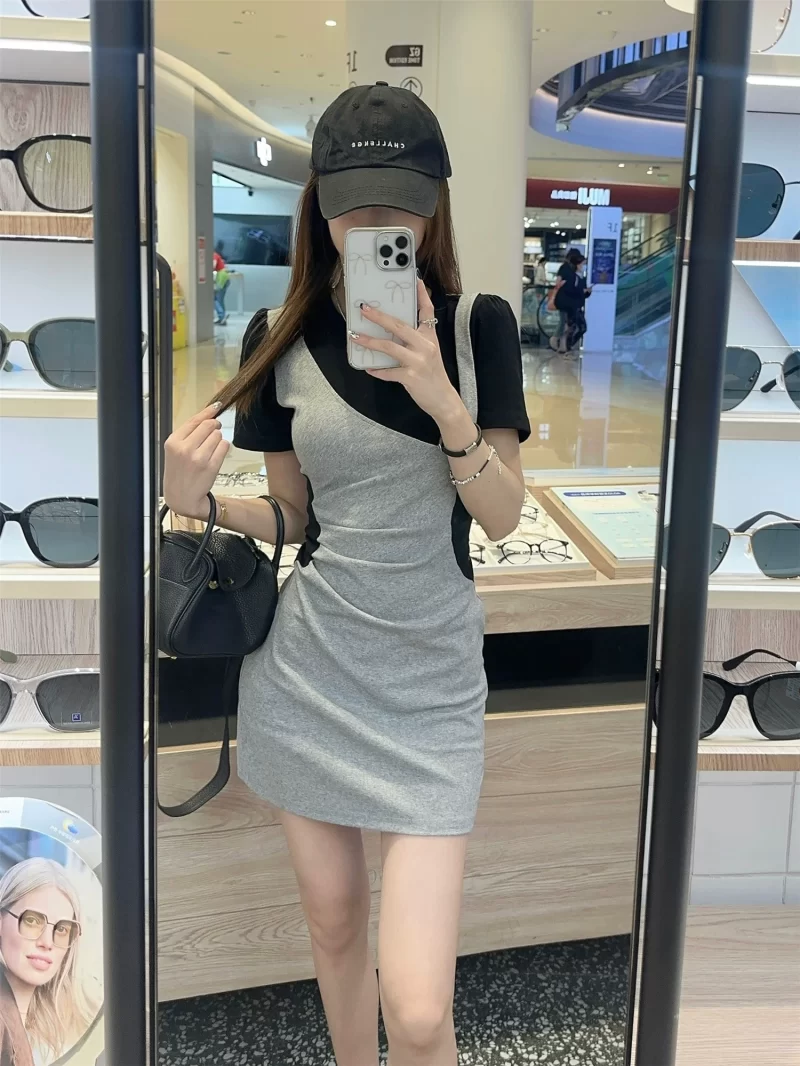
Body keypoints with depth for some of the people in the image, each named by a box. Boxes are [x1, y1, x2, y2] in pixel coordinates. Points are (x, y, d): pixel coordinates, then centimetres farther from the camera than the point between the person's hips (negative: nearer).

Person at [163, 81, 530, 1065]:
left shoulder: (478, 325, -3)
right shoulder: (281, 339, 0)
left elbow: (503, 517, -5)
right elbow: (290, 516, 7)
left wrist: (443, 402, -21)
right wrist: (198, 500, -12)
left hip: (428, 678, -2)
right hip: (304, 666, 2)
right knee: (333, 923, 18)